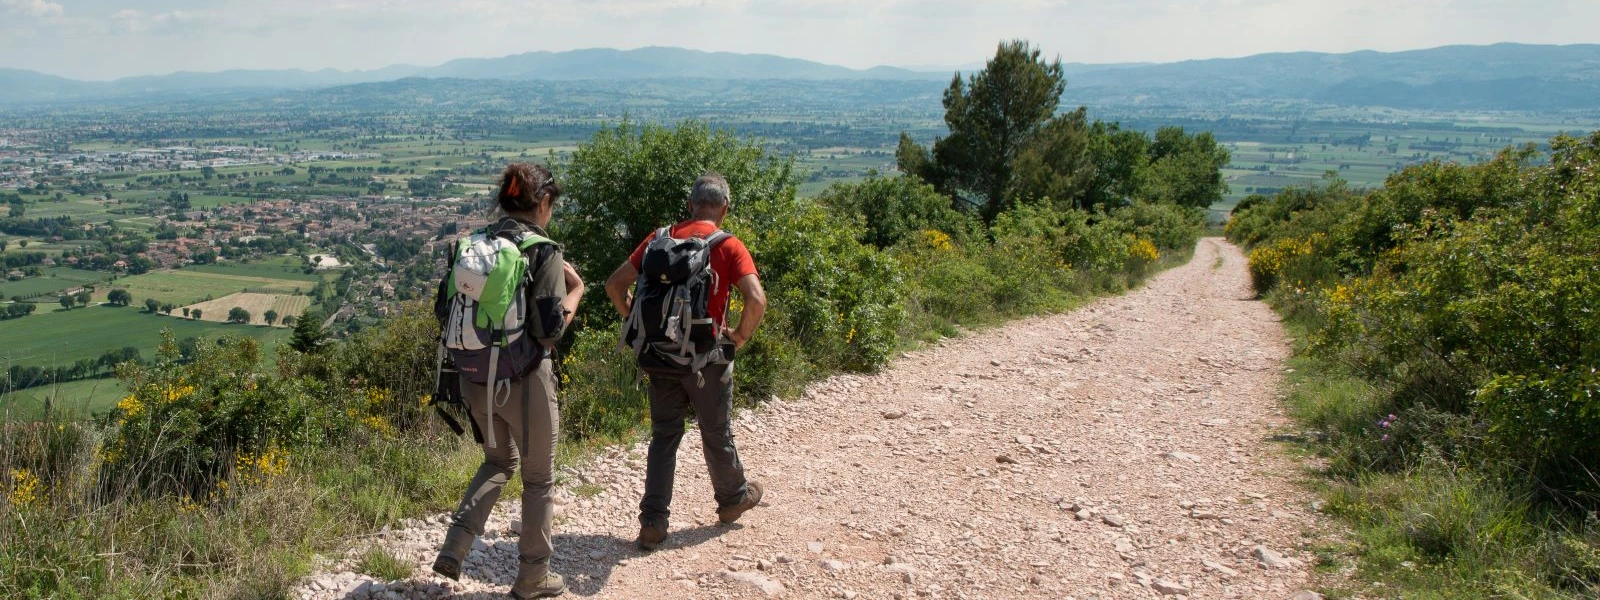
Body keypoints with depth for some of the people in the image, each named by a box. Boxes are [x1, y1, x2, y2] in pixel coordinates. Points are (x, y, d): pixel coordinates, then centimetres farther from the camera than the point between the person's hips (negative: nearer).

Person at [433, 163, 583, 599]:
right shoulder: (545, 252, -14)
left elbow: (445, 309, 7)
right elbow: (551, 328, -19)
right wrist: (576, 289, -3)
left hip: (475, 377, 6)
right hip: (524, 380, -6)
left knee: (500, 460, 28)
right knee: (538, 478, 14)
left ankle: (454, 547, 16)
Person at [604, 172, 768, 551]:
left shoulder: (660, 239, 2)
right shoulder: (729, 247, -10)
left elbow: (614, 284, 2)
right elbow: (757, 300, -23)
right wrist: (741, 335, -7)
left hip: (661, 356, 3)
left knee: (664, 437, 13)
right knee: (717, 434, 17)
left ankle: (652, 523, 10)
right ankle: (733, 498, 39)